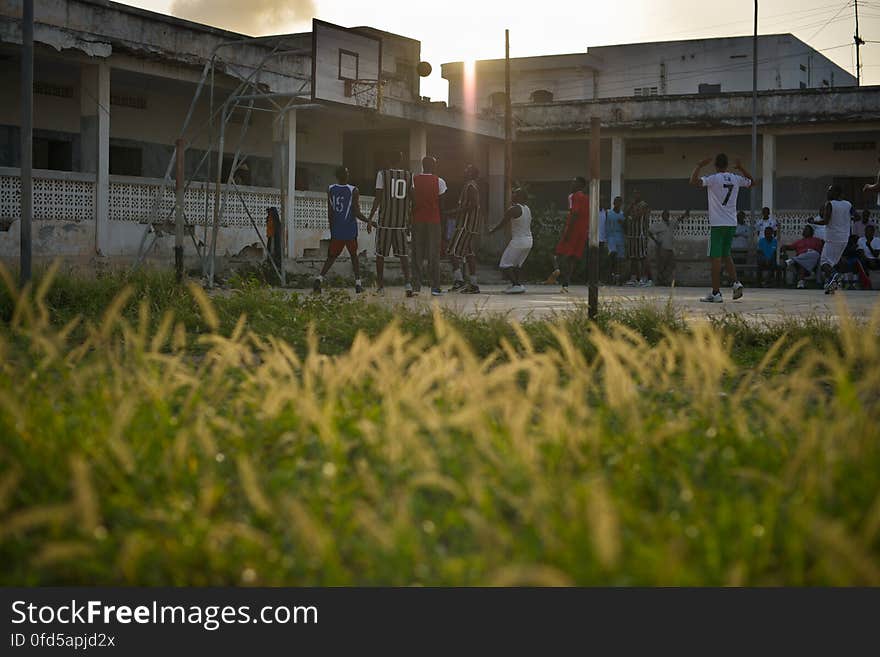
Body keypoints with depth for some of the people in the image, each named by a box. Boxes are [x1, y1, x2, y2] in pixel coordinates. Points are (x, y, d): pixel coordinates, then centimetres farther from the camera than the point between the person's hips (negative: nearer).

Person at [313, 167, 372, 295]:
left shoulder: (330, 190, 1)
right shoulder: (353, 191, -9)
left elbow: (329, 213, 4)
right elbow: (357, 213, -13)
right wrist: (368, 222, 3)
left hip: (336, 231, 2)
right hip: (350, 231, -2)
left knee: (331, 256, 11)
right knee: (354, 255, 16)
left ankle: (319, 278, -11)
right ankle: (358, 283, 11)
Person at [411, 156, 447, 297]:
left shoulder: (413, 180, 2)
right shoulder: (439, 181, -2)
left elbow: (410, 201, 0)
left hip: (417, 221, 1)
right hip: (434, 221, -1)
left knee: (416, 255, 6)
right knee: (434, 255, 3)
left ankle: (416, 286, 1)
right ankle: (435, 287, 1)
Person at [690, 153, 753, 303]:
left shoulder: (713, 179, -10)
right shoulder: (736, 179, 7)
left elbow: (694, 181, -22)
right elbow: (752, 182, 26)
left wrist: (700, 166, -10)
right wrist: (741, 168, 29)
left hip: (717, 224, -6)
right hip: (732, 224, 6)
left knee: (715, 258, -3)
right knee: (726, 255, 20)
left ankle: (716, 293, -3)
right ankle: (736, 282, 3)